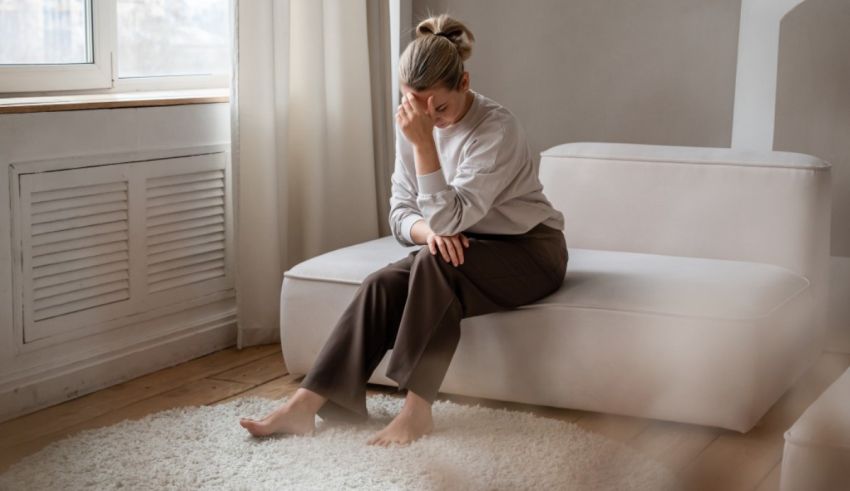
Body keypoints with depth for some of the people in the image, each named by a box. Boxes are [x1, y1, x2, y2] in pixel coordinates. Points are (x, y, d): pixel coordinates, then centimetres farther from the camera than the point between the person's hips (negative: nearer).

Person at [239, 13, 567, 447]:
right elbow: (400, 215, 0)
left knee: (434, 263, -34)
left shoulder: (498, 129, -24)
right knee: (381, 286, -21)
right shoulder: (414, 125, -4)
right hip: (467, 249, 6)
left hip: (530, 251, -6)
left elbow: (448, 217, -29)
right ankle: (305, 405, -25)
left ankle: (417, 409, -32)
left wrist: (423, 142, -37)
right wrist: (429, 230, -22)